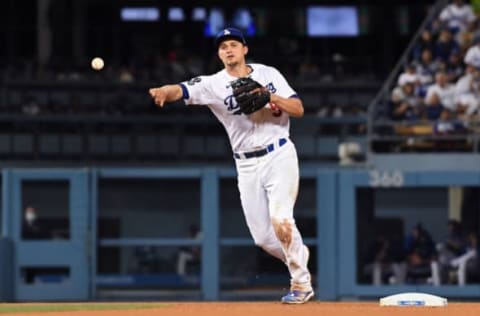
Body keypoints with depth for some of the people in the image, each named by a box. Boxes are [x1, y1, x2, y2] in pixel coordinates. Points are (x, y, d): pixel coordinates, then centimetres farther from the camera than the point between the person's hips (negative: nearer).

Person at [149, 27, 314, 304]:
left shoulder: (268, 74, 2)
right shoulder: (214, 84, -3)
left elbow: (298, 109, -1)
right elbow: (183, 90, -21)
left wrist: (270, 96, -17)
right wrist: (164, 92, -44)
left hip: (279, 156, -2)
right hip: (247, 165, 2)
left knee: (280, 219, -20)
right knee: (263, 236, 3)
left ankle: (301, 284, -5)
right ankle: (298, 256, 34)